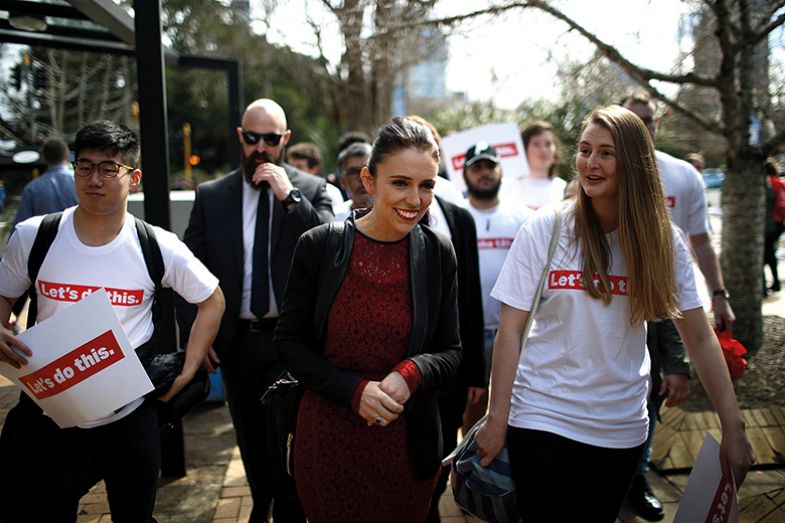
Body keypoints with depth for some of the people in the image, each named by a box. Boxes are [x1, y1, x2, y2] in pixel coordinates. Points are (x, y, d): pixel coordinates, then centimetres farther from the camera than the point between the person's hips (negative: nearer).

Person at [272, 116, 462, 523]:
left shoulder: (438, 254, -5)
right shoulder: (319, 246, -9)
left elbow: (450, 352, 2)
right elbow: (289, 342, -3)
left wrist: (413, 374, -20)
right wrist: (354, 390, -17)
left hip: (407, 441, 2)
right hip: (328, 439, -1)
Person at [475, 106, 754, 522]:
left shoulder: (662, 240, -3)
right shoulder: (545, 229, -10)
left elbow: (700, 338, -3)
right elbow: (510, 329, -9)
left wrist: (733, 427, -8)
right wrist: (496, 418, -10)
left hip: (622, 427, 2)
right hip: (542, 418, -2)